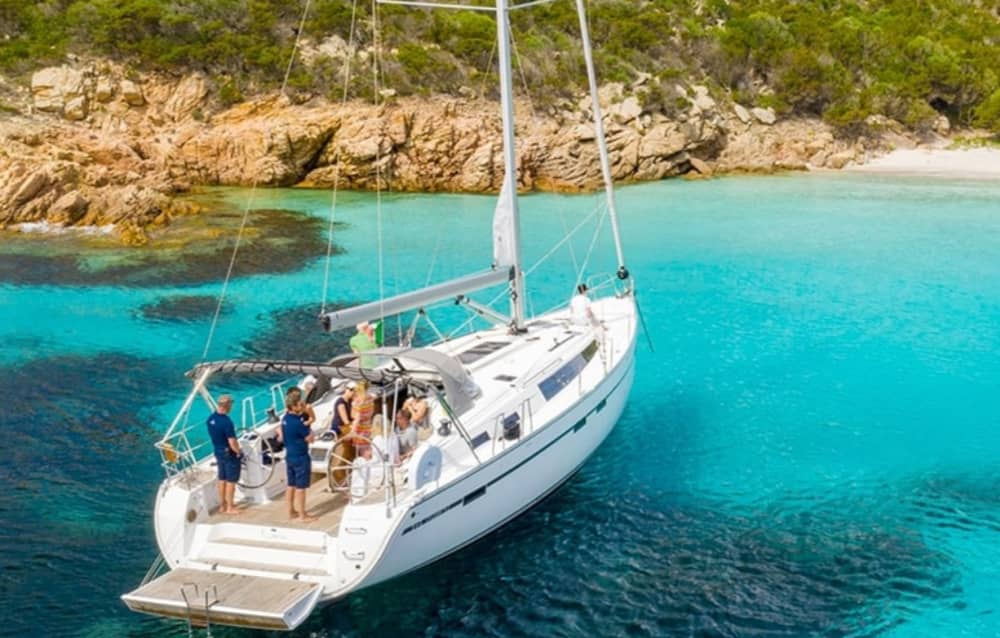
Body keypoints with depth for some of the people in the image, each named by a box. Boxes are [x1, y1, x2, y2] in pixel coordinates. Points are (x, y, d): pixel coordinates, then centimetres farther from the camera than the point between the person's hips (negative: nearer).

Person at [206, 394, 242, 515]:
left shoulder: (211, 419, -4)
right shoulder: (226, 422, -28)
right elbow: (232, 443, -26)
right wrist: (238, 451, -9)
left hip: (217, 451, 8)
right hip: (229, 453, -8)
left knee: (222, 478, 19)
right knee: (231, 480, 6)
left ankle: (222, 505, 29)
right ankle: (230, 507, 14)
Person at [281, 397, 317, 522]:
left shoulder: (285, 418, 2)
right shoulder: (297, 422, -24)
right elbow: (310, 439, -17)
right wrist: (310, 431, 2)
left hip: (289, 455, 9)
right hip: (300, 457, -9)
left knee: (291, 485, 16)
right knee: (301, 487, 0)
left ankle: (291, 512, 25)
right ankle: (302, 516, 6)